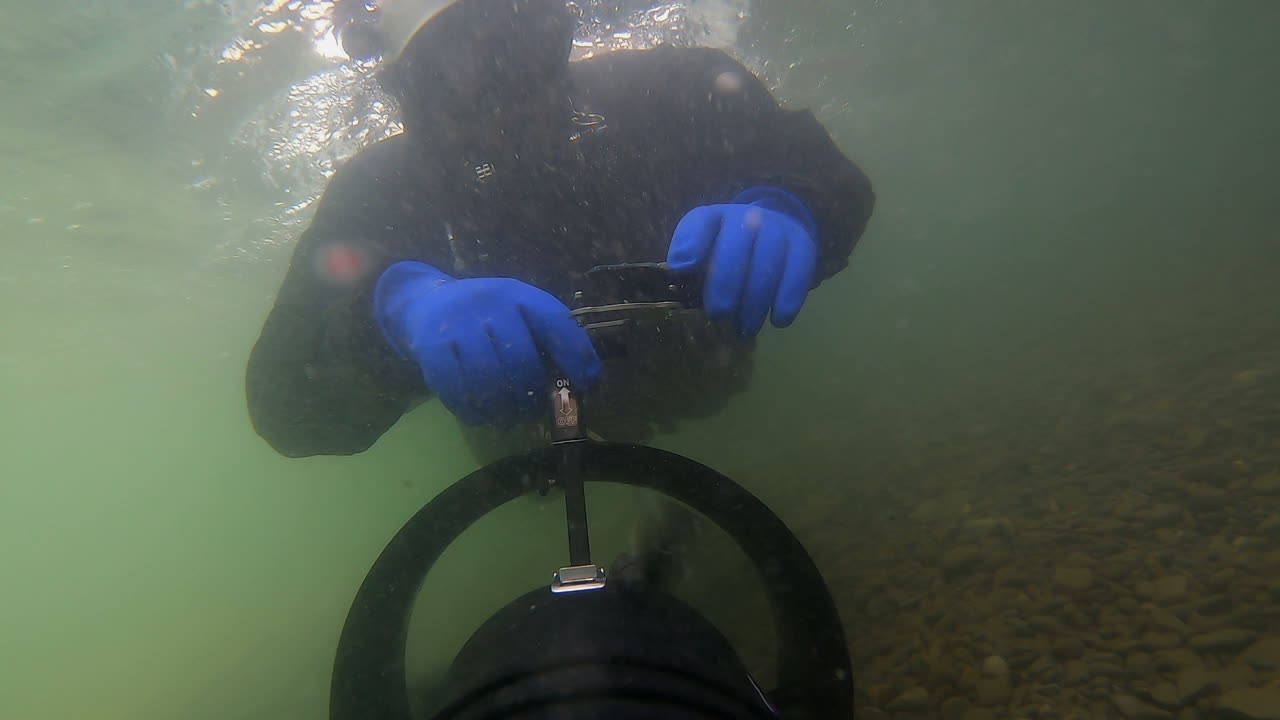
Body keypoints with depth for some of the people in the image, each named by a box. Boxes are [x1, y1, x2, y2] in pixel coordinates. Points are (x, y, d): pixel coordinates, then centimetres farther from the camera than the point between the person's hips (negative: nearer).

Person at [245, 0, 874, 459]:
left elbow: (832, 182, -31)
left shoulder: (658, 91, -29)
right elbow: (283, 403, -36)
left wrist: (780, 212, -57)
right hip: (527, 426, 0)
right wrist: (396, 300, -60)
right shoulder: (381, 190, -30)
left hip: (693, 379, 1)